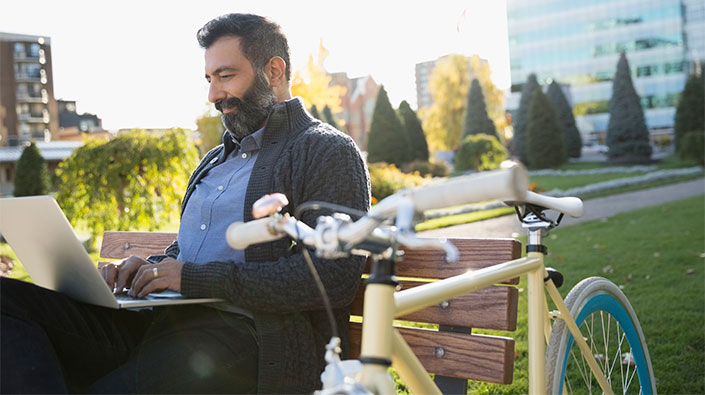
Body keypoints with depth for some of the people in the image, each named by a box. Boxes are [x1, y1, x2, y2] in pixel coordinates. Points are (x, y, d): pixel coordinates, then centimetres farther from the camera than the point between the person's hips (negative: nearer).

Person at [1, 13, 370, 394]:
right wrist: (149, 266, 5)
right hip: (160, 319, 8)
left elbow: (335, 276, -12)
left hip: (242, 332, -8)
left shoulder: (330, 152, 0)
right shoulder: (217, 158, 27)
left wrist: (202, 278, -15)